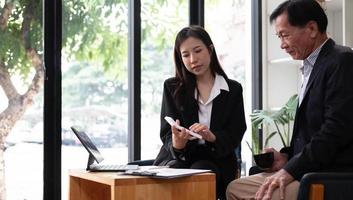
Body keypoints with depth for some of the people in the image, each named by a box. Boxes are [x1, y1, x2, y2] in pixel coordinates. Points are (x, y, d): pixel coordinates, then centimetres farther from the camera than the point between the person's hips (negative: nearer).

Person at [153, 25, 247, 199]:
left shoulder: (233, 90, 9)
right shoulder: (172, 87, 9)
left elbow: (234, 136, 2)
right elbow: (166, 134, 2)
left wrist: (212, 137, -21)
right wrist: (177, 144, -23)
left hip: (215, 160, 0)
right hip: (177, 157, 1)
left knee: (199, 170, -34)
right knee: (175, 170, -33)